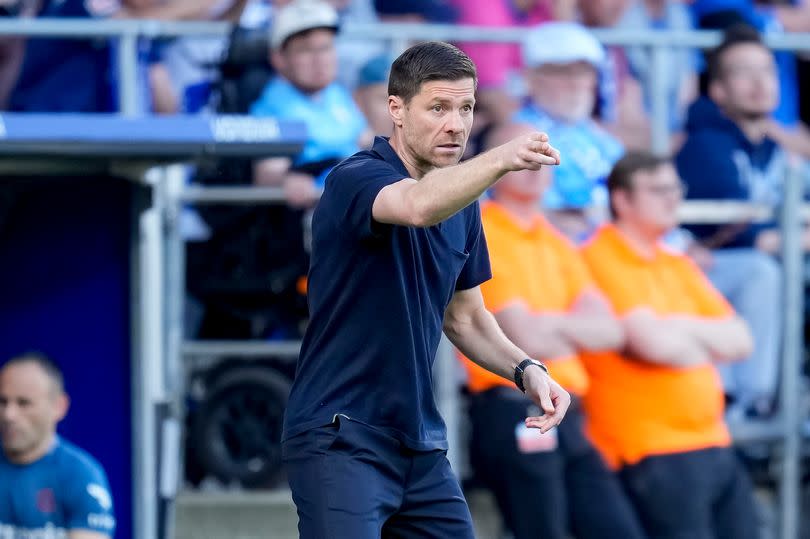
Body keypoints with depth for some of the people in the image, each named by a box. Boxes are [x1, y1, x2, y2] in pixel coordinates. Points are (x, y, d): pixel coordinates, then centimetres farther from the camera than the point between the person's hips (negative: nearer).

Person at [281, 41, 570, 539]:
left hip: (420, 444, 8)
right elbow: (418, 205, -39)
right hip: (340, 440, -8)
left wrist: (526, 370, 3)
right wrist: (499, 159, -55)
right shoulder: (356, 180, -15)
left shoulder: (463, 205, 10)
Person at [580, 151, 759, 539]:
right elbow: (653, 344, -20)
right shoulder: (600, 261, -9)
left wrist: (681, 326, -8)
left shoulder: (678, 266, 17)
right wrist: (709, 342, 0)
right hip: (653, 453, -8)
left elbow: (740, 342, 10)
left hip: (713, 445, 8)